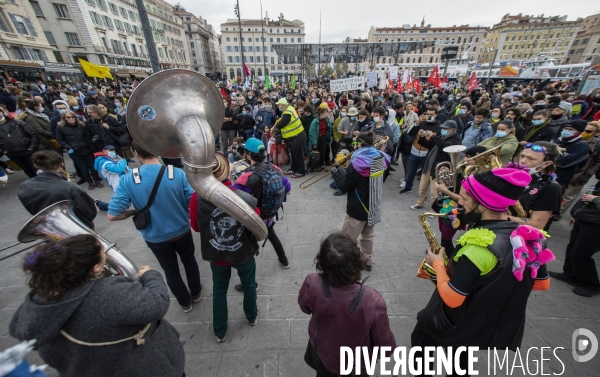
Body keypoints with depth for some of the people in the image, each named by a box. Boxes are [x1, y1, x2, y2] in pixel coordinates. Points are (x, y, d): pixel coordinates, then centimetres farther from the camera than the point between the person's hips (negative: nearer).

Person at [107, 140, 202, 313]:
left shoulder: (127, 180, -18)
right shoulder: (178, 173, -20)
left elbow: (112, 215, -19)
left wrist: (134, 212, 0)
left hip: (155, 237, 0)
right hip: (182, 231, 0)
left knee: (171, 271, 23)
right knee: (189, 261, 27)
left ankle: (185, 303, 44)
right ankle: (196, 293, 49)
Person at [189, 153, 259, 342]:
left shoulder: (197, 198, -24)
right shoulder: (247, 199, -29)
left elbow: (196, 226, -6)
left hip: (216, 256, 1)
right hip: (243, 253, -1)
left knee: (219, 290, 28)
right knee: (249, 284, 28)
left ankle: (220, 332, 48)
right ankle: (252, 317, 54)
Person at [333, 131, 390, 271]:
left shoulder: (357, 163, -23)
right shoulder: (380, 159, 0)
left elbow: (344, 187, -17)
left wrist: (336, 173, -1)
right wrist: (346, 171, 12)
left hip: (358, 208, -8)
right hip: (373, 206, 8)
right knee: (368, 236, 26)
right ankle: (367, 261, 41)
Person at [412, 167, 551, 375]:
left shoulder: (478, 247, -36)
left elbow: (451, 299, -30)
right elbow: (542, 283, 5)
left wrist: (438, 264, -16)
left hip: (460, 325, -6)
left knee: (420, 338, 23)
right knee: (462, 360, 33)